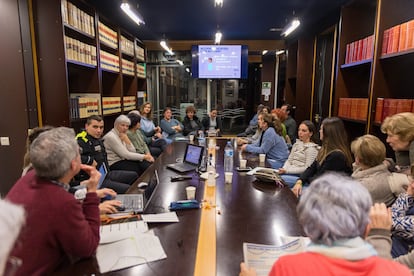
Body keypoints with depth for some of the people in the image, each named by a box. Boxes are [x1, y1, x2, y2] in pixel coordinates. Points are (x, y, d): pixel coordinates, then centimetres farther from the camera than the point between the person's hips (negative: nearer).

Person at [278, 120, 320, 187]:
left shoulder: (312, 148, -7)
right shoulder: (297, 144, 16)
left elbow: (307, 168, -13)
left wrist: (287, 171, -18)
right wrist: (283, 169, -6)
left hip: (301, 176, -7)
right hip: (291, 173, 7)